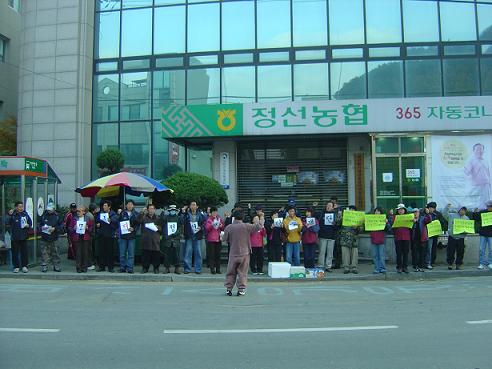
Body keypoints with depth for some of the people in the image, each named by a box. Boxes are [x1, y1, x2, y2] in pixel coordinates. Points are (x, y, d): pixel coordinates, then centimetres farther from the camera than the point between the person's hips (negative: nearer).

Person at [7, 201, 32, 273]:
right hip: (14, 237, -2)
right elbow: (8, 222, -18)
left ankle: (24, 266, 15)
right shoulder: (13, 215, -6)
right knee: (15, 252, 4)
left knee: (24, 252, 5)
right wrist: (10, 215, -31)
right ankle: (16, 266, 14)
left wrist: (28, 225, -7)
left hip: (23, 236, 2)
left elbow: (30, 222, 13)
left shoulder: (25, 214, 3)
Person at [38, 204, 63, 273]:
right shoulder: (43, 216, 4)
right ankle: (44, 266, 10)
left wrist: (55, 229, -15)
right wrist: (41, 228, -12)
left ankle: (56, 266, 14)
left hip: (54, 238, 0)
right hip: (44, 238, 0)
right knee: (44, 253, 1)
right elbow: (38, 224, 9)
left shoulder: (57, 216, 3)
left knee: (55, 253, 6)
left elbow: (61, 226, 0)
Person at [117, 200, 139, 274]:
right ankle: (122, 268, 15)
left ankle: (130, 268, 6)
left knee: (131, 253, 1)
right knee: (122, 253, 5)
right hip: (123, 235, 0)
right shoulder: (122, 213, 6)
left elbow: (138, 224, 2)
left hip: (132, 235, 0)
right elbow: (118, 222, 3)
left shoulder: (136, 214, 6)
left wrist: (134, 229, -13)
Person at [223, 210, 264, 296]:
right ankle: (241, 290, 8)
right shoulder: (246, 226, -10)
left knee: (231, 273, 12)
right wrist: (262, 220, 15)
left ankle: (228, 289, 15)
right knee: (242, 273, 7)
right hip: (244, 253, -1)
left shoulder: (228, 227, -7)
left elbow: (225, 239, 2)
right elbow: (258, 227, -4)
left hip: (233, 254, 1)